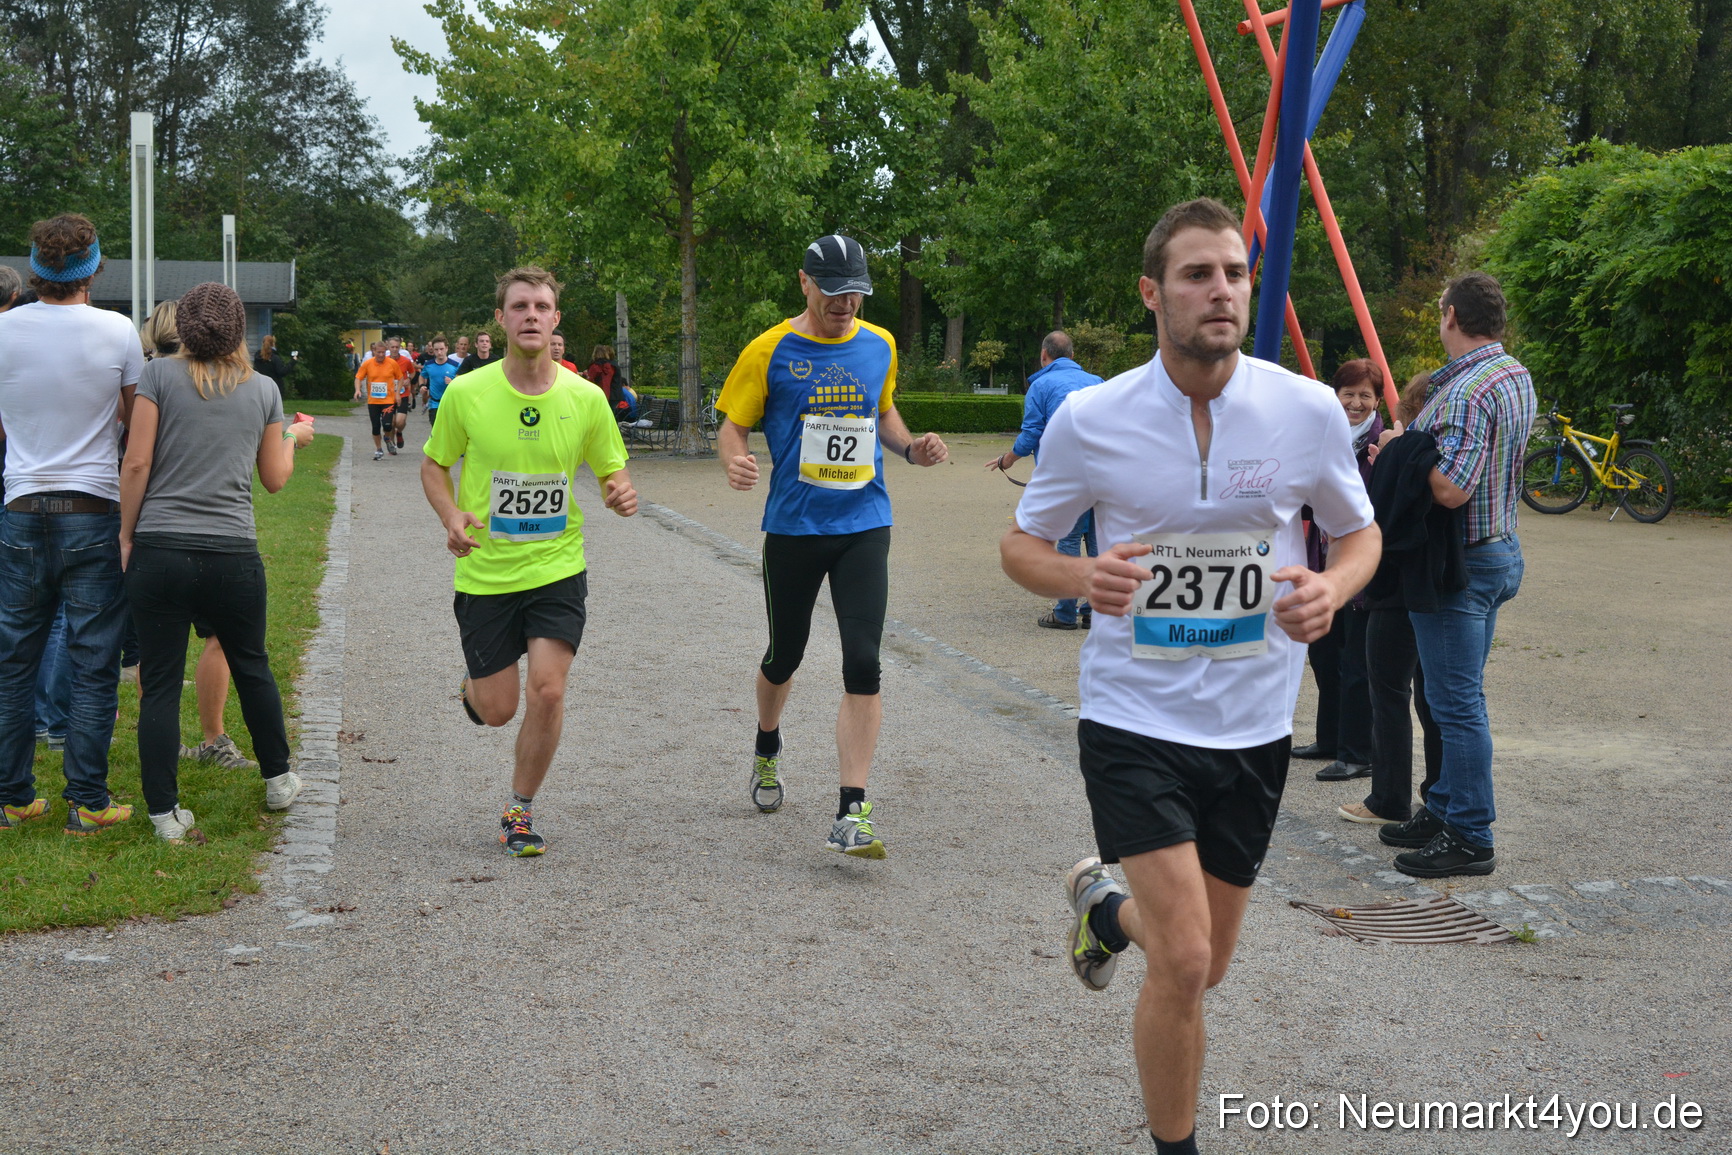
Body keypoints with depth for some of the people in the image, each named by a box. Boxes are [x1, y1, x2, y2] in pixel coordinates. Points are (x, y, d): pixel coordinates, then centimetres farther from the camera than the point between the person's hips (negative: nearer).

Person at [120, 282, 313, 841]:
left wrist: (127, 534, 4)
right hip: (233, 554, 2)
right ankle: (277, 779, 34)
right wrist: (294, 438, 32)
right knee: (251, 667, 21)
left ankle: (166, 814, 7)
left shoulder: (161, 375, -2)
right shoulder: (263, 389, 5)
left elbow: (137, 463, -6)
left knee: (160, 684, 4)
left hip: (159, 549, -2)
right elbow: (275, 478, 13)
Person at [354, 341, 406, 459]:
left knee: (387, 425, -14)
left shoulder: (392, 363, -4)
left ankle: (388, 439, 21)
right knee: (375, 427, 5)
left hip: (389, 400, -2)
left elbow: (400, 378, 7)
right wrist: (358, 390, -13)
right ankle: (378, 450, 24)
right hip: (373, 401, 2)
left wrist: (397, 392, -4)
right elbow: (358, 378, 5)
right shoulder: (367, 363, -2)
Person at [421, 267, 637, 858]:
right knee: (498, 709, 5)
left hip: (558, 568, 0)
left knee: (547, 691, -13)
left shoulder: (585, 398, -5)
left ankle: (520, 810, 10)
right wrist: (451, 516, -14)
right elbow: (434, 464, 5)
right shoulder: (466, 393, -8)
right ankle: (472, 686, 45)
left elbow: (611, 471, 7)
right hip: (485, 572, 0)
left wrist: (621, 494, -17)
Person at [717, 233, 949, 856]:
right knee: (784, 655, 14)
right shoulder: (770, 351, -5)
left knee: (863, 664, -11)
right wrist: (736, 461, -22)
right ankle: (767, 750, 46)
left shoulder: (879, 345, 6)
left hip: (864, 524, 2)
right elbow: (733, 425, 0)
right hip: (793, 527, -1)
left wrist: (911, 448, 4)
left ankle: (852, 812, -9)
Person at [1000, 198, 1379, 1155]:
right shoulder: (1088, 420, -9)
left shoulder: (1308, 412, -6)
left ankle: (1107, 906, 50)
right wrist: (1082, 578, -20)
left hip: (1253, 727, 3)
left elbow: (1358, 532, 9)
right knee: (1184, 961, -15)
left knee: (1204, 966, 16)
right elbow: (1021, 544, 3)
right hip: (1134, 720, -3)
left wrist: (1332, 588, -15)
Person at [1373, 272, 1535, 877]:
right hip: (1500, 550, 10)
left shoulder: (1466, 391, -22)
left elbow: (1451, 489, -31)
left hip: (1459, 563, -10)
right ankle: (1446, 809, 28)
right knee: (1460, 695, 18)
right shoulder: (1518, 375, 10)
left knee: (1457, 701, -4)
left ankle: (1470, 839, 1)